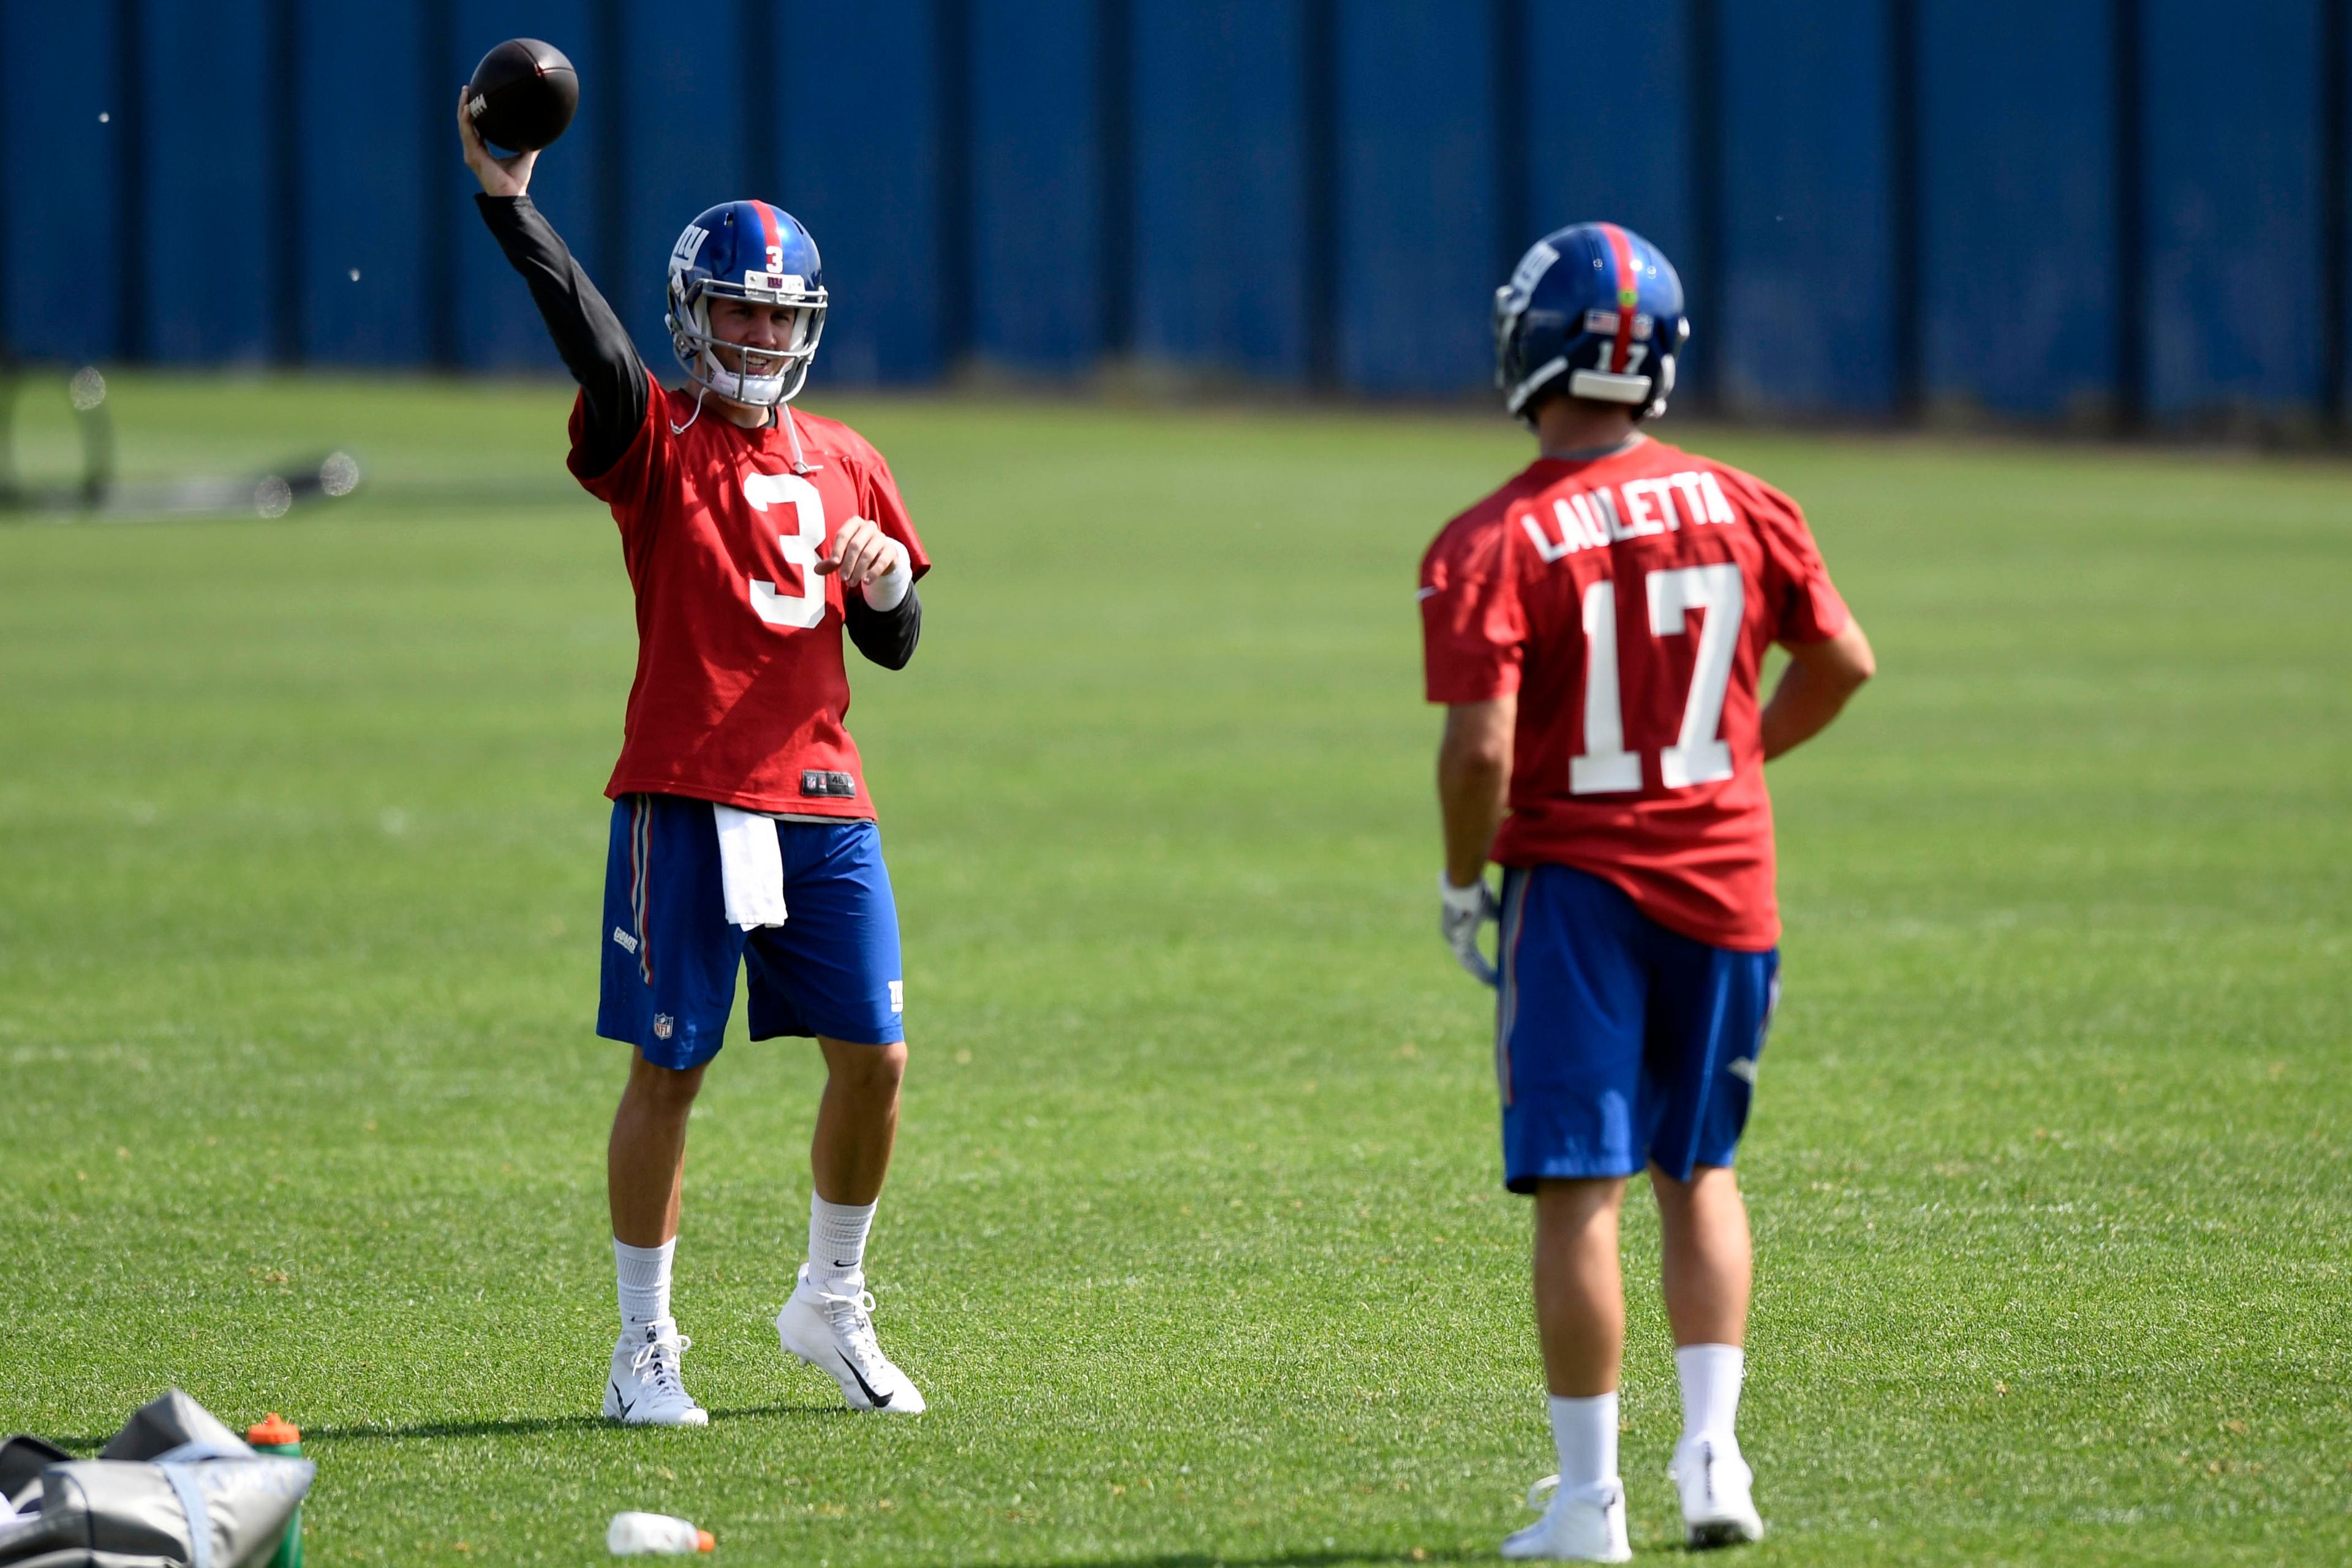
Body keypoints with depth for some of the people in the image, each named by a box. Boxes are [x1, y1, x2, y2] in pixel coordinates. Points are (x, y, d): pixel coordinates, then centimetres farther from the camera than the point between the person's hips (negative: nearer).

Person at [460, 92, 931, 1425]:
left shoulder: (845, 465, 15)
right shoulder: (655, 444, 1)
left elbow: (893, 646, 18)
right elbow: (592, 338, -18)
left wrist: (887, 581, -5)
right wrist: (509, 202, -31)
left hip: (823, 803, 4)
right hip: (686, 803, -4)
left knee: (874, 1060, 2)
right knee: (670, 1069, -3)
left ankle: (834, 1308, 23)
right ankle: (645, 1350, 6)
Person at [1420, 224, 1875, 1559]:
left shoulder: (1494, 544, -13)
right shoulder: (1740, 507, 0)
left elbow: (1481, 747, -20)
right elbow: (1844, 663, 11)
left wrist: (1463, 881, -3)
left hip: (1574, 884, -4)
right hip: (1726, 881, 4)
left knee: (1580, 1189, 0)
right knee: (1699, 1170, 19)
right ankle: (1712, 1449, 10)